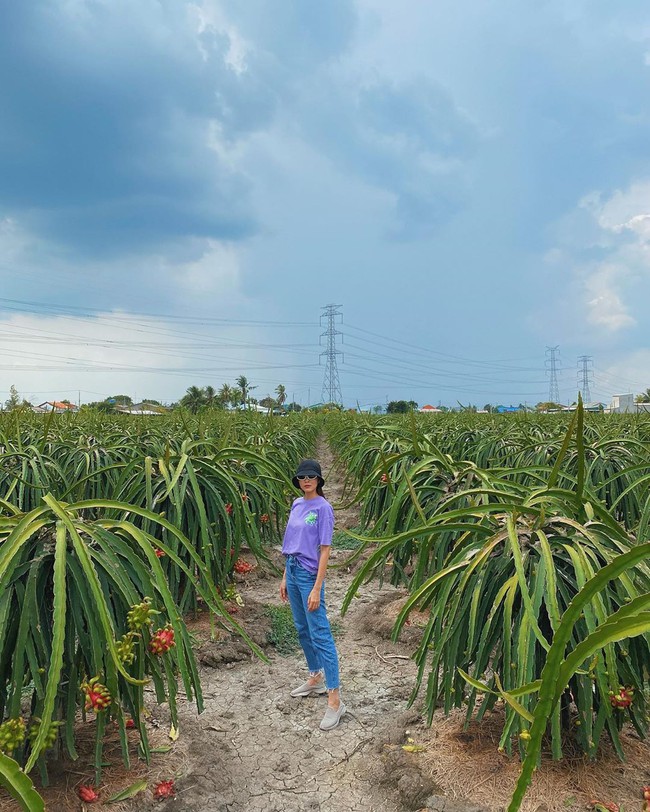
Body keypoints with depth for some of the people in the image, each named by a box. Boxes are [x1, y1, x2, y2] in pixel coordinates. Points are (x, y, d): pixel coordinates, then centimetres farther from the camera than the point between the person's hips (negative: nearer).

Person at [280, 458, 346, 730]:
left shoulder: (323, 508, -13)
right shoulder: (297, 505, 9)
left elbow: (324, 550, -15)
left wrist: (317, 588, -18)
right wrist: (285, 578, 14)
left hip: (310, 575, -8)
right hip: (293, 571, 8)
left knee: (320, 635, -8)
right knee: (302, 630, 18)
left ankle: (335, 699, -4)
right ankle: (316, 678, 35)